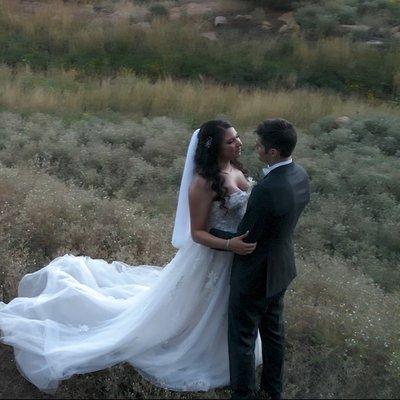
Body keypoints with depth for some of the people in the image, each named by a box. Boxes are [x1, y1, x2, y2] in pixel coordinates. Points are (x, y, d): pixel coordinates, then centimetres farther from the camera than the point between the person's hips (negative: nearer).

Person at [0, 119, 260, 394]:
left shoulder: (235, 168, -3)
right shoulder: (204, 183, -28)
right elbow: (196, 233, -24)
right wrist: (230, 245, -36)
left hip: (236, 256, 8)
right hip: (210, 259, -8)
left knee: (218, 316, 27)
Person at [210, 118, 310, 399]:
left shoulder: (267, 189, -34)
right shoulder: (300, 175, -6)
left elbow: (244, 241, -23)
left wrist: (207, 233, -9)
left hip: (256, 275, -9)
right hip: (281, 269, 9)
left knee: (242, 337, 11)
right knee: (273, 329, 25)